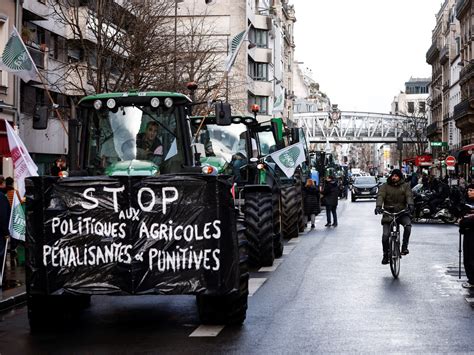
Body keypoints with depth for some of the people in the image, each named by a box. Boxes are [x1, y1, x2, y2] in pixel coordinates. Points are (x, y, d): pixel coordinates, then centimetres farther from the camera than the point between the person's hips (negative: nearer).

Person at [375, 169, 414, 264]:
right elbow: (380, 196, -9)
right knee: (385, 235, -10)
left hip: (402, 212, 0)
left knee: (408, 224, -31)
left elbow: (409, 196, -8)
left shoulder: (405, 186, 8)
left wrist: (410, 204, -29)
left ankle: (404, 246, -14)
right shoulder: (385, 186, 6)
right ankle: (385, 255, 8)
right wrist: (378, 206, -29)